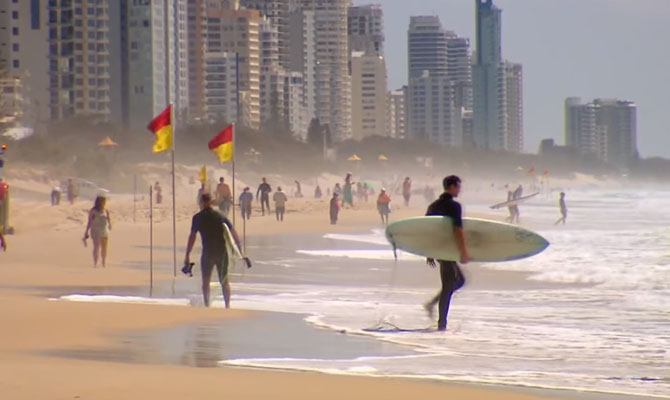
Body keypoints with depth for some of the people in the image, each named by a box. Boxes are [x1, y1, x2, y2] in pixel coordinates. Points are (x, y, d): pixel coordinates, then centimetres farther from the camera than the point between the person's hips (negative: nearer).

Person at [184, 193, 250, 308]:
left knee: (206, 281, 11)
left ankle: (207, 305, 4)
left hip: (208, 252, -3)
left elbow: (192, 237, -5)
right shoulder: (220, 216, 9)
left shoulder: (198, 217, -1)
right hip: (223, 252, 3)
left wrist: (187, 255, -2)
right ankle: (227, 305, 4)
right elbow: (234, 233, 5)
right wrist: (240, 250, 10)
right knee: (224, 281, 11)